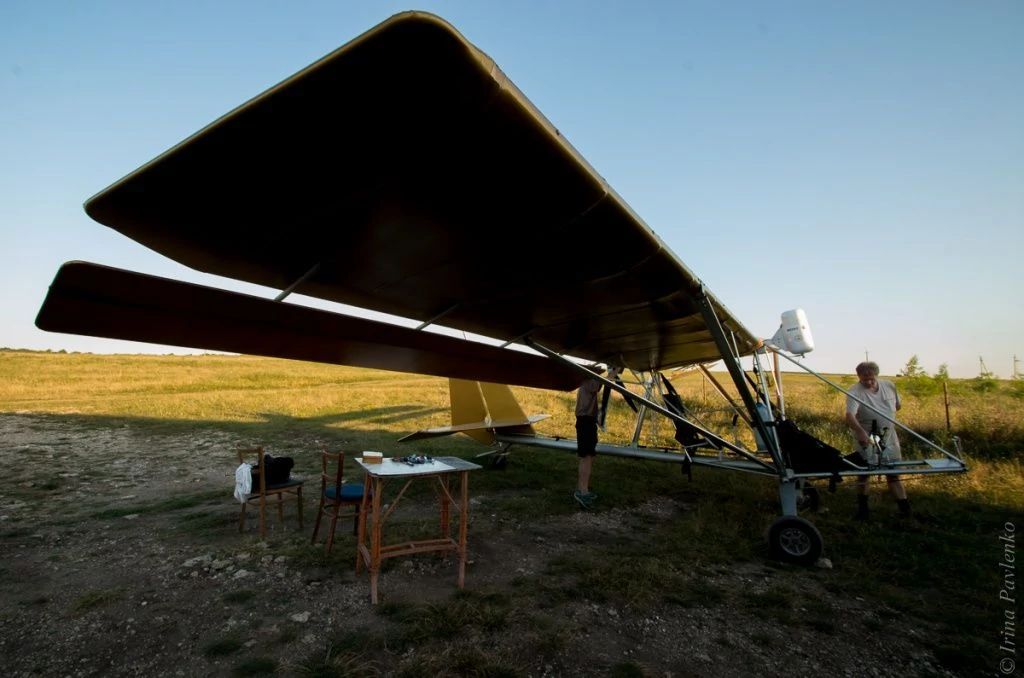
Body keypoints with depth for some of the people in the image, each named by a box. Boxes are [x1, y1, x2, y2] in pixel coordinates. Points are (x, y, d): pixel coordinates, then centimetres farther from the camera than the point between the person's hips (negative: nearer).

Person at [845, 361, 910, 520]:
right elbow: (850, 415, -33)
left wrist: (886, 414, 5)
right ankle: (862, 508, 16)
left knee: (894, 473, 10)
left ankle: (904, 506, 17)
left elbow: (898, 405, 18)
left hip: (889, 436, 4)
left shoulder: (889, 386, -1)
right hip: (866, 437, -4)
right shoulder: (854, 392, -20)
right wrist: (861, 432, -47)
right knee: (864, 472, 5)